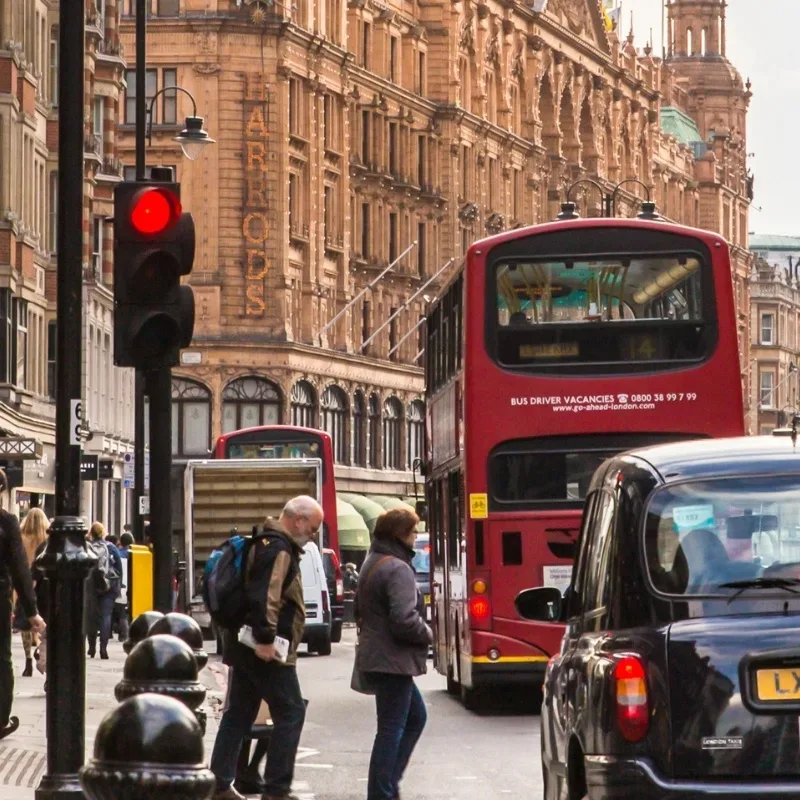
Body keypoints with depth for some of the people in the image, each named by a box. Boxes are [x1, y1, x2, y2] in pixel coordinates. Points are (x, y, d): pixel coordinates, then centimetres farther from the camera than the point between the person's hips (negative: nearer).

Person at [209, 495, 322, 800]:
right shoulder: (279, 549, -16)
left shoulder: (267, 543, 18)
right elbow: (264, 596, -27)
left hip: (245, 648, 10)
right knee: (290, 713, -4)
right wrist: (266, 638, -28)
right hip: (267, 650, -10)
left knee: (239, 714, 12)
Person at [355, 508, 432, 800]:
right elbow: (405, 619, -26)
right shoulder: (398, 570, -18)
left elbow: (361, 608, 23)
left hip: (374, 654, 10)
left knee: (415, 716, 20)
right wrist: (427, 634, -8)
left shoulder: (372, 564, 14)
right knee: (392, 729, -4)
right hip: (393, 660, -10)